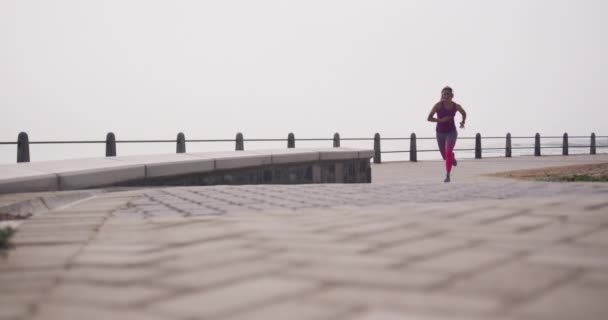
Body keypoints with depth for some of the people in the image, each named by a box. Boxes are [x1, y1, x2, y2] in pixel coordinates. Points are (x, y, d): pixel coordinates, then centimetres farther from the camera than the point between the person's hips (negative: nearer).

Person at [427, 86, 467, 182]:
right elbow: (429, 118, -16)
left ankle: (447, 175, -20)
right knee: (445, 156, 15)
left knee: (448, 152, -26)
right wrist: (441, 120, -28)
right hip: (440, 133, 1)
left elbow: (464, 113, 16)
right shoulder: (438, 105, -14)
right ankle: (452, 158, 54)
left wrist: (463, 122, -2)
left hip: (451, 132, -1)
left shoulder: (456, 106, -5)